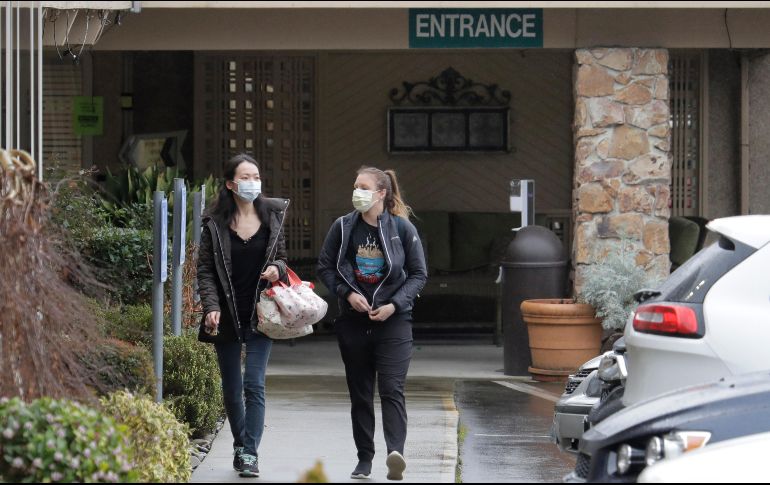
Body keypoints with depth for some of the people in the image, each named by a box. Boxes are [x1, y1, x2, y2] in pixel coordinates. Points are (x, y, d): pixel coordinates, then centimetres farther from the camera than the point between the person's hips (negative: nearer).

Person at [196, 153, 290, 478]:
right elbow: (205, 269, 0)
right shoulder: (215, 223, -1)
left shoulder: (272, 217, 4)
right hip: (227, 316, 0)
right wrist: (211, 307, -12)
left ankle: (249, 453, -11)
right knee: (231, 388, 10)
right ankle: (241, 445, 27)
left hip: (260, 315, 0)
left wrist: (278, 268, -8)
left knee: (254, 384, -11)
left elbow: (281, 257, 15)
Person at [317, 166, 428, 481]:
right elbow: (325, 267, 8)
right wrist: (347, 293, -8)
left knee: (392, 389, -15)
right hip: (353, 321, 3)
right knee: (360, 393, 8)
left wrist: (395, 304, -10)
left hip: (393, 322, -3)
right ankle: (364, 459, 15)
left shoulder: (402, 228, -2)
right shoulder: (343, 228, 3)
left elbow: (419, 274, 2)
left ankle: (395, 452, -28)